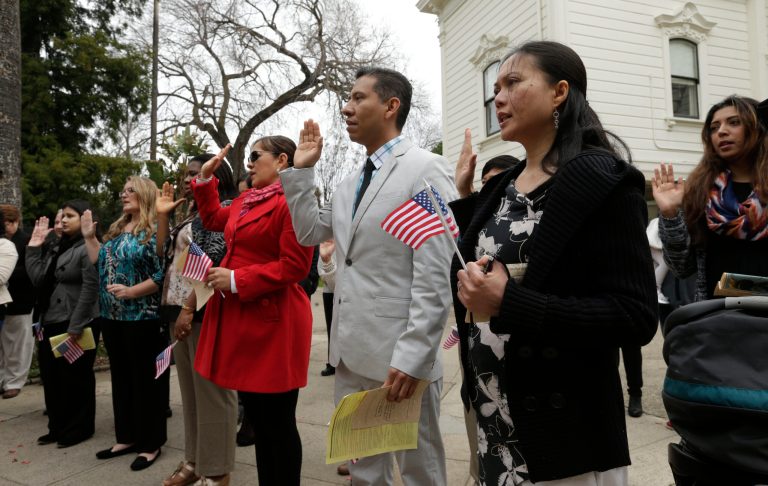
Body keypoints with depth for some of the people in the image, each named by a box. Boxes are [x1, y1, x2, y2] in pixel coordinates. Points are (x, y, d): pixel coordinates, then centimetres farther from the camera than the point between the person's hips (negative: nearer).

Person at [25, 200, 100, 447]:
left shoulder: (88, 249, -11)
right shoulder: (57, 249, 16)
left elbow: (90, 289, -17)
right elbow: (38, 279, 8)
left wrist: (76, 326, -19)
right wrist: (34, 247, 6)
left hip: (75, 325, -8)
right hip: (52, 323, 8)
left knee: (75, 378, 3)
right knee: (52, 377, 13)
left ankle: (78, 429, 18)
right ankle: (58, 427, 27)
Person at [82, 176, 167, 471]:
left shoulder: (155, 231, -10)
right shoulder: (116, 230, 15)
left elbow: (163, 275, -16)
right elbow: (100, 265, 19)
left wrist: (132, 292, -23)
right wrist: (89, 237, 14)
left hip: (143, 319, -8)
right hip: (112, 317, 8)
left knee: (145, 379, 2)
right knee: (121, 377, 15)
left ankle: (150, 444, 14)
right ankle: (127, 437, 29)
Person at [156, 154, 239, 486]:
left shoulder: (225, 208, -6)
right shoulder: (191, 214, 21)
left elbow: (213, 261, -16)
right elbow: (165, 255, 19)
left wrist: (189, 307, -20)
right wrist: (162, 215, 13)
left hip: (205, 311, -9)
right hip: (182, 310, 9)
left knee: (211, 390, -3)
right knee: (190, 389, 14)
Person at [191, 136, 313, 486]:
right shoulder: (245, 200, 16)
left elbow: (294, 267, -19)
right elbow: (213, 219, 34)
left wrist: (235, 280, -16)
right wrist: (205, 179, 25)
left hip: (271, 321, -9)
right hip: (241, 317, 9)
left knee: (278, 423, 2)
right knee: (256, 418, 17)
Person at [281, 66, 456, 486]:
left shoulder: (425, 169, -11)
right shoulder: (351, 182, 15)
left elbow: (436, 275, -17)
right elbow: (309, 233, 17)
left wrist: (412, 357, -20)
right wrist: (301, 171, 11)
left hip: (399, 355, -7)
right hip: (351, 350, 7)